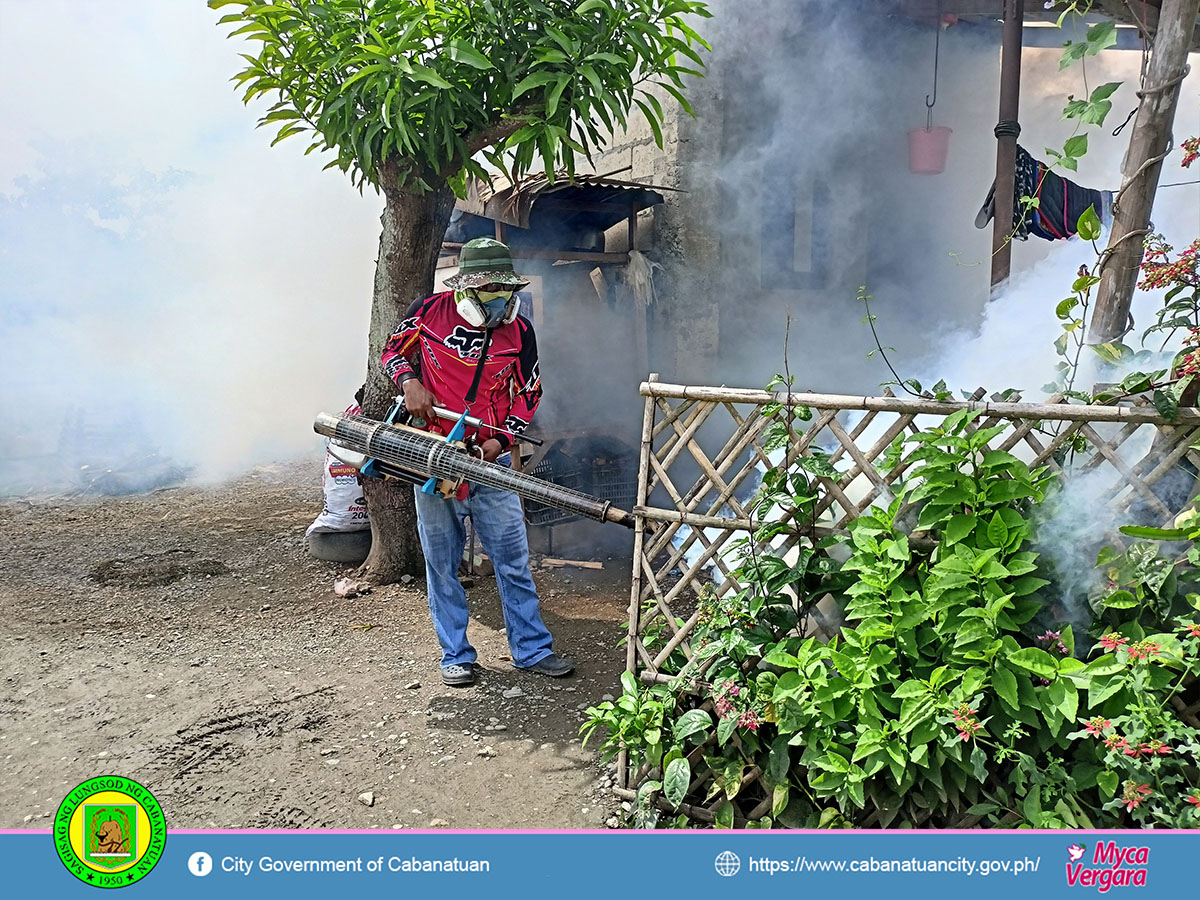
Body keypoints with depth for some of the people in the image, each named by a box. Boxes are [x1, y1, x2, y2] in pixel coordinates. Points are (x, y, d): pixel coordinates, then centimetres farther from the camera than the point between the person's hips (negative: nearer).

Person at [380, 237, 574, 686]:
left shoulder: (518, 330, -3)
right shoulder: (429, 311, -5)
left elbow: (528, 392, 6)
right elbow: (394, 350, 12)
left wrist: (501, 439, -7)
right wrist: (409, 383, -9)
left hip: (489, 459, 1)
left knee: (513, 558, 3)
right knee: (442, 563, 7)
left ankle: (532, 649, 16)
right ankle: (456, 656, 21)